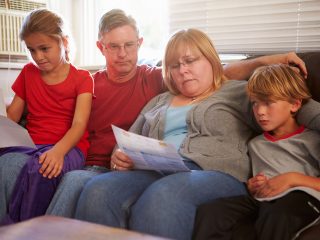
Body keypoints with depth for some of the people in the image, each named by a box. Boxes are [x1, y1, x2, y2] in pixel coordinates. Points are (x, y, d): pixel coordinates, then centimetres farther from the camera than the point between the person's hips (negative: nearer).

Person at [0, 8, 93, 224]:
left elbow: (79, 124, -9)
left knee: (40, 168, -38)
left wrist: (58, 150, -29)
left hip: (68, 147, -3)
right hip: (30, 145, 4)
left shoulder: (82, 78, 5)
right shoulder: (28, 73, 19)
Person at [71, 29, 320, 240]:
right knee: (98, 190, -28)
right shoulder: (159, 102, 30)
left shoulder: (239, 93, 17)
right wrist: (119, 157, 6)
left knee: (163, 196, -39)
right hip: (154, 172, 4)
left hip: (215, 173, -3)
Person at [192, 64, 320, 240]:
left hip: (300, 197, -4)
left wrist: (293, 178, -9)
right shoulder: (255, 144, 27)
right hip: (262, 200, 5)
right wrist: (252, 187, 8)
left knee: (274, 218, -42)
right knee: (208, 212, -25)